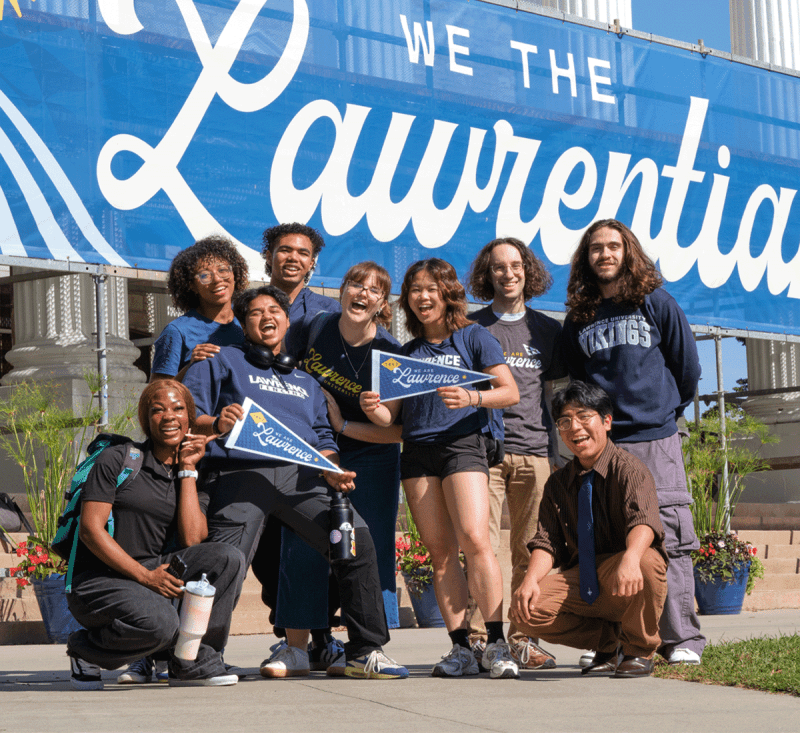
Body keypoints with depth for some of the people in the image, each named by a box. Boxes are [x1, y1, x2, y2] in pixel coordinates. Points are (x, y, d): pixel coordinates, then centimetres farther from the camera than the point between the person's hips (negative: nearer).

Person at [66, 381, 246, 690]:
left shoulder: (185, 477, 13)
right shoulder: (118, 459, -3)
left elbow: (193, 540, -3)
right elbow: (91, 529, -11)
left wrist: (188, 470, 0)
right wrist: (145, 575, -19)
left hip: (153, 574, 5)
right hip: (99, 580, -5)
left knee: (228, 558, -16)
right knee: (160, 622, -35)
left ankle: (195, 662, -9)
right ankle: (87, 647, -4)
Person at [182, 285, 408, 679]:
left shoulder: (305, 381, 33)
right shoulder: (223, 362, 20)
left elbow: (322, 438, 26)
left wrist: (333, 471, 4)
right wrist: (216, 424, -14)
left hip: (297, 474, 3)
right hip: (239, 472, -3)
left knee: (356, 538, -16)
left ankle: (365, 652, -11)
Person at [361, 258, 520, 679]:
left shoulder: (473, 338, 7)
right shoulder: (406, 353, 19)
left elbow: (510, 392, 0)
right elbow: (391, 416, 16)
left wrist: (470, 398, -18)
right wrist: (374, 410, -6)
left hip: (462, 443, -4)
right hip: (416, 451, 4)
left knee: (474, 539, -18)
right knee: (439, 550, -1)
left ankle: (496, 644, -16)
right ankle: (460, 648, 0)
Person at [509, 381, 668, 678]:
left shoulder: (627, 468, -9)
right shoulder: (558, 483, 9)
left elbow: (644, 520, -28)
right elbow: (546, 542, 0)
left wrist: (631, 557, -51)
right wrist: (530, 580, -22)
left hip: (628, 585, -4)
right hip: (581, 582, 4)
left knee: (644, 562, -39)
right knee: (527, 610, -22)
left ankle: (639, 650, -8)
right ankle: (606, 641, 6)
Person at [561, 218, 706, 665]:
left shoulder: (657, 304, 6)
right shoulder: (579, 318, 14)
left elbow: (688, 367, 12)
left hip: (655, 441, -2)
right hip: (600, 442, 3)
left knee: (668, 539, -7)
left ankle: (682, 640, -3)